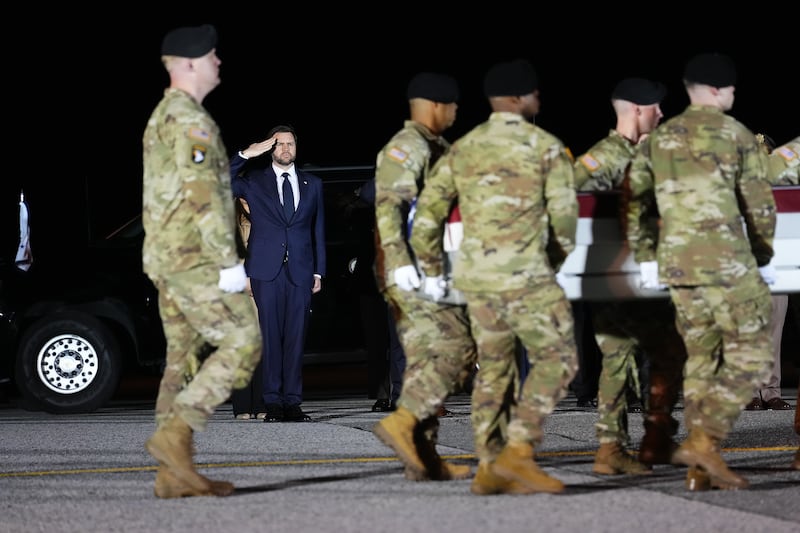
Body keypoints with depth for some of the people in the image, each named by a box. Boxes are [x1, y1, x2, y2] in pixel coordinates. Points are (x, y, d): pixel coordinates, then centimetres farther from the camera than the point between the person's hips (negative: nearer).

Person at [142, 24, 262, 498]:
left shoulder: (161, 118, 20)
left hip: (166, 258, 10)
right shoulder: (190, 120, -13)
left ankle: (176, 474, 6)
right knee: (243, 341, -10)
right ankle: (175, 432, -16)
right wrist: (229, 262, -21)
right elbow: (202, 196, -20)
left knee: (185, 359, 8)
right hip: (193, 258, -10)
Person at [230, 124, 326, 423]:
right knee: (270, 336, -4)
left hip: (300, 272, 2)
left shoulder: (312, 184, 17)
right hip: (267, 270, -2)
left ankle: (292, 402, 1)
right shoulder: (254, 181, 10)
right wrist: (245, 156, -6)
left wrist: (319, 271, 10)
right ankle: (273, 403, -4)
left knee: (296, 337, -1)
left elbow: (318, 230, 16)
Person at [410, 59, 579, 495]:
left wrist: (431, 271, 21)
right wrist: (552, 266, 15)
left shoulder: (461, 149, 11)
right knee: (556, 359, 2)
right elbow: (564, 216, -2)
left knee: (493, 367, 14)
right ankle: (518, 450, -10)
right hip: (525, 277, -6)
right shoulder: (546, 146, -3)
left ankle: (489, 467, 10)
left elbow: (426, 217, 9)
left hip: (474, 278, 6)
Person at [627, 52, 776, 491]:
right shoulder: (735, 134, -1)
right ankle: (703, 440, -15)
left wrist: (649, 258, 22)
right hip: (725, 261, -6)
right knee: (749, 357, 0)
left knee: (701, 359, 13)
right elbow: (759, 204, 0)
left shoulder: (658, 139, 13)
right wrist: (761, 253, 16)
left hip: (676, 264, 6)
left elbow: (635, 205, 12)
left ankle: (700, 468, 9)